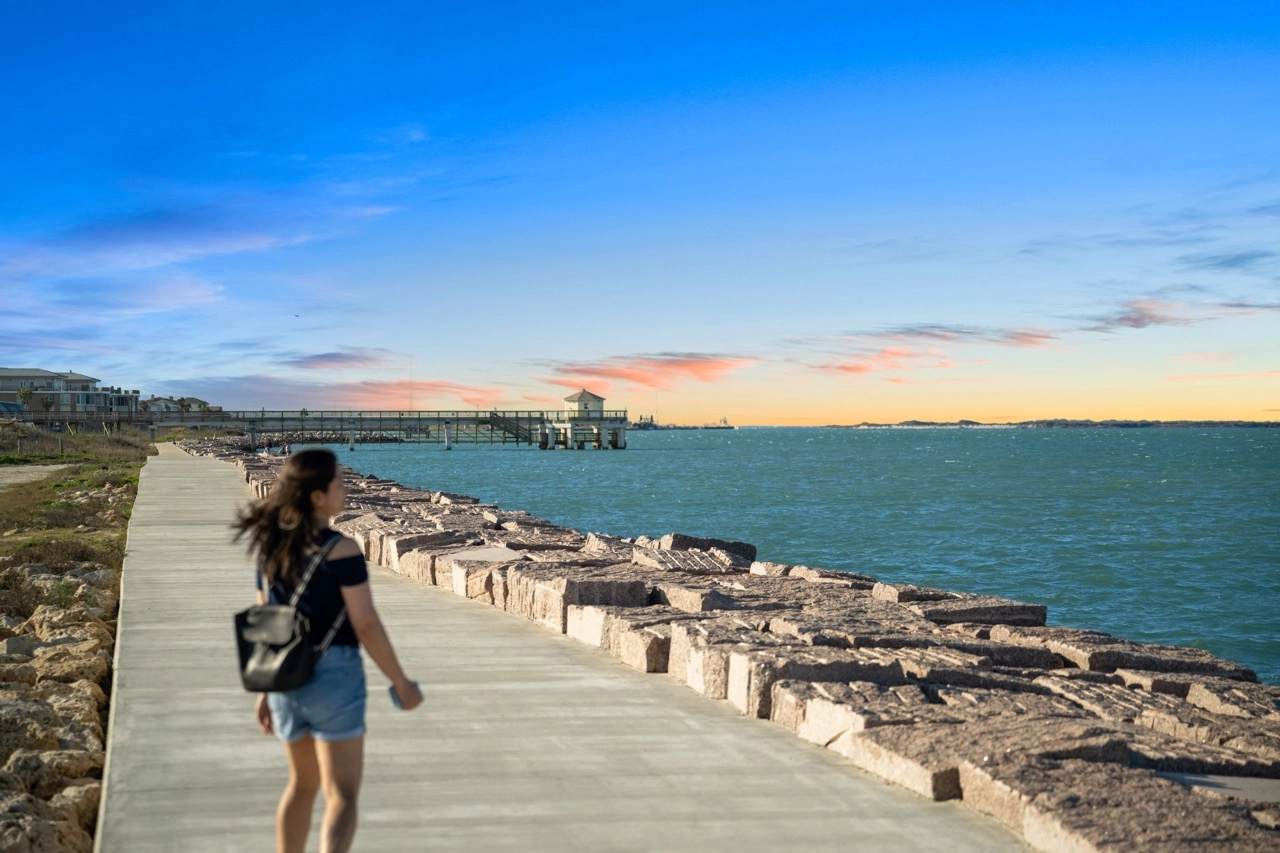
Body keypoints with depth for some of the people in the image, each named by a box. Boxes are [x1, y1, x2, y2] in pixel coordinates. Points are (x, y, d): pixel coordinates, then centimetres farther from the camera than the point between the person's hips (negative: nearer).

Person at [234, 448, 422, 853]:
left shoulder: (272, 547, 4)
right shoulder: (342, 550, -16)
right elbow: (366, 626, -15)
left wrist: (266, 690, 18)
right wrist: (401, 683, -5)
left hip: (286, 678, 7)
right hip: (334, 673, -7)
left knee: (302, 783, 24)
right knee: (342, 797, -2)